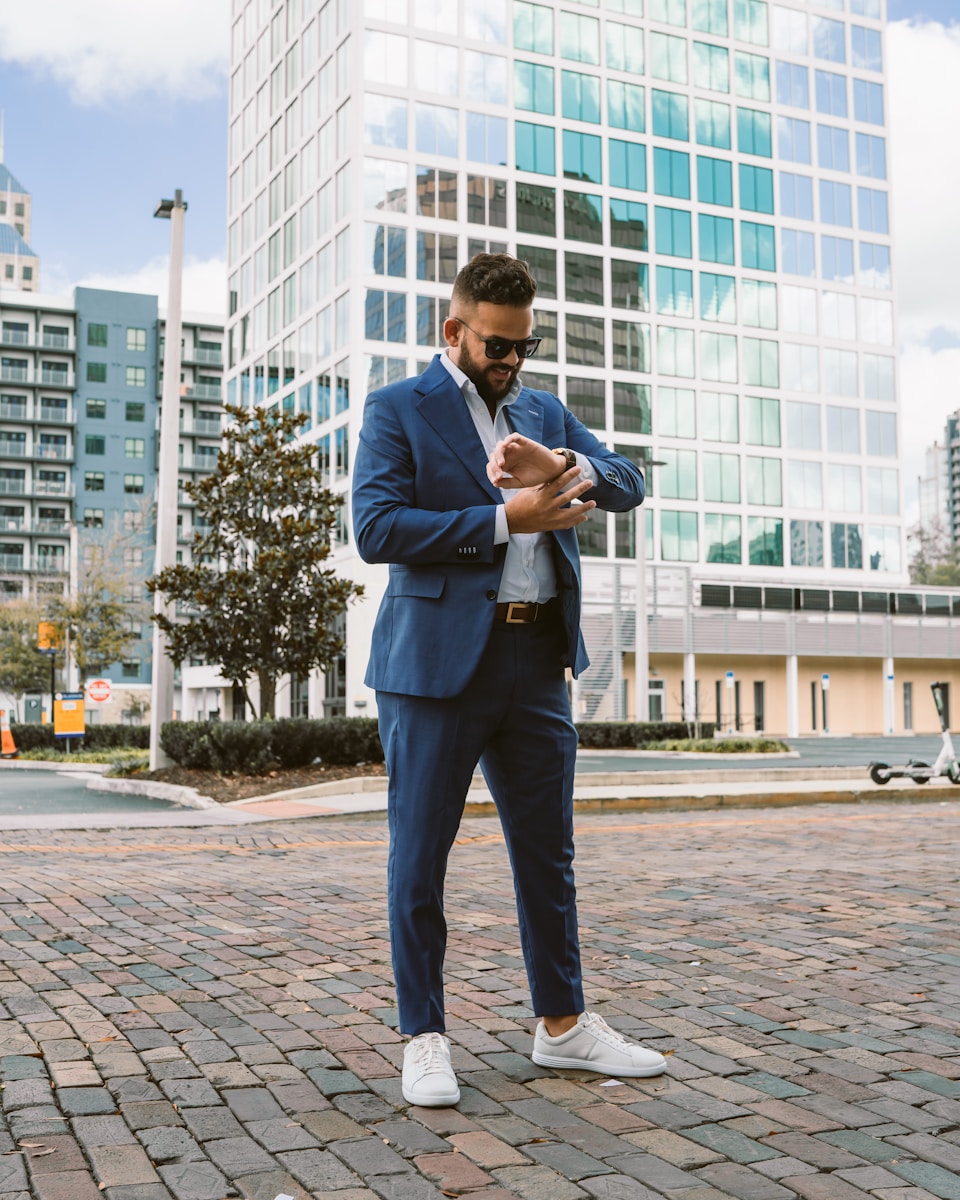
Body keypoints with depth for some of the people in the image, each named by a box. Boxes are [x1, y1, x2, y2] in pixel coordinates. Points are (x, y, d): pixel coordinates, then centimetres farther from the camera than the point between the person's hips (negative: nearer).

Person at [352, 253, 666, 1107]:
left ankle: (564, 1024, 26)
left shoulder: (545, 412, 18)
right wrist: (502, 519, -14)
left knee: (548, 853, 13)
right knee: (419, 858, 3)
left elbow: (628, 483, 8)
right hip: (439, 660, -5)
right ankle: (425, 1036, 17)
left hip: (537, 660, 5)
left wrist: (565, 470, -14)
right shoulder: (398, 410, 1)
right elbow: (376, 529, -12)